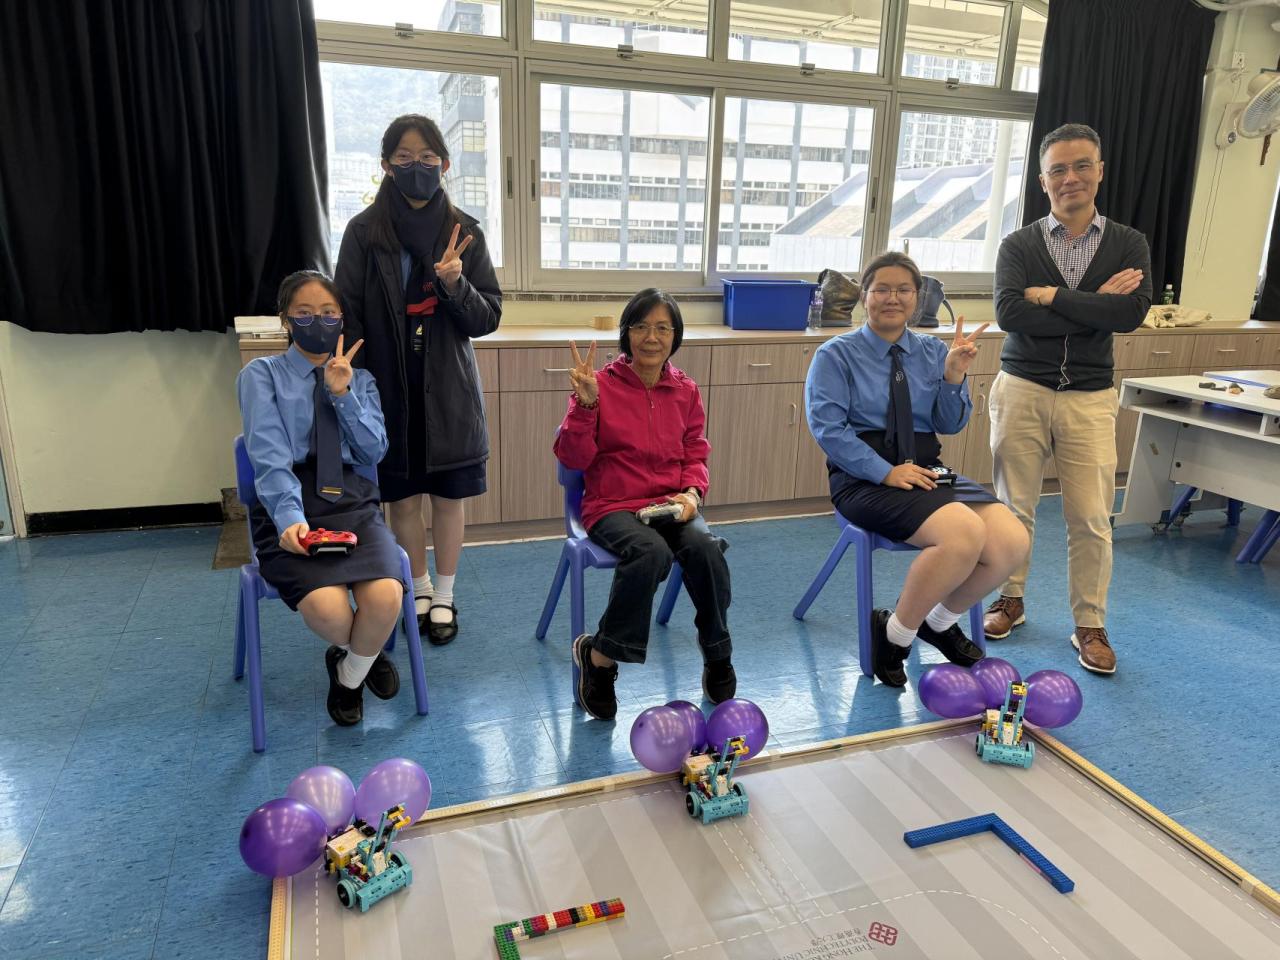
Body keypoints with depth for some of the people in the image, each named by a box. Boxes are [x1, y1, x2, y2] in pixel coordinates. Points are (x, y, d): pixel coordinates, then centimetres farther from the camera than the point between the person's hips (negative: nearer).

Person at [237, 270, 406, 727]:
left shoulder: (361, 380, 18)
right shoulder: (261, 375, 7)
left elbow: (374, 451, 6)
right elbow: (269, 455, -9)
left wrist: (343, 394, -6)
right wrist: (289, 517, -25)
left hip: (353, 504, 3)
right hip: (288, 508, -2)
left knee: (385, 598, -27)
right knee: (328, 609, -30)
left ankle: (350, 673, 8)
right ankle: (361, 653, 10)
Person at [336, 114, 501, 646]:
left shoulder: (463, 232, -2)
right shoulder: (364, 231, -4)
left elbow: (487, 319, -2)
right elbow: (348, 317, -3)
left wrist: (456, 284, -20)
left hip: (447, 391, 0)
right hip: (389, 391, 0)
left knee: (447, 495, 8)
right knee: (402, 496, 10)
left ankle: (444, 597, 26)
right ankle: (419, 589, 32)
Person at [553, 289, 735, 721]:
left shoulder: (686, 391, 7)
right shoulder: (601, 384, -4)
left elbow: (695, 455, 13)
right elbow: (574, 458, -7)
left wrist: (692, 492, -7)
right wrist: (585, 402, -20)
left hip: (671, 506, 3)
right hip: (613, 506, -3)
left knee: (706, 548, -29)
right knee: (651, 552, -35)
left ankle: (718, 658, -3)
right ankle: (599, 655, -13)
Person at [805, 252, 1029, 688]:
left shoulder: (932, 352, 14)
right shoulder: (836, 355, 1)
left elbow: (951, 424, 9)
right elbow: (827, 427, -10)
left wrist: (954, 376, -10)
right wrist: (887, 472, -19)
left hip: (928, 471, 5)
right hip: (864, 479, -5)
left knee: (1011, 541, -19)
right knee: (964, 533, -30)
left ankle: (941, 620, 9)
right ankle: (896, 632, -8)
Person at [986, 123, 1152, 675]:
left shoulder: (1128, 244, 5)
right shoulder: (1019, 245, 2)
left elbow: (1133, 313, -12)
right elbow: (1009, 313, -15)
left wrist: (1052, 296, -12)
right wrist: (1095, 307, -13)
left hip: (1089, 397, 1)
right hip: (1021, 390, 0)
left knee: (1091, 519, 1)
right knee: (1014, 507, 7)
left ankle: (1090, 627, 17)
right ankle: (1011, 601, 27)